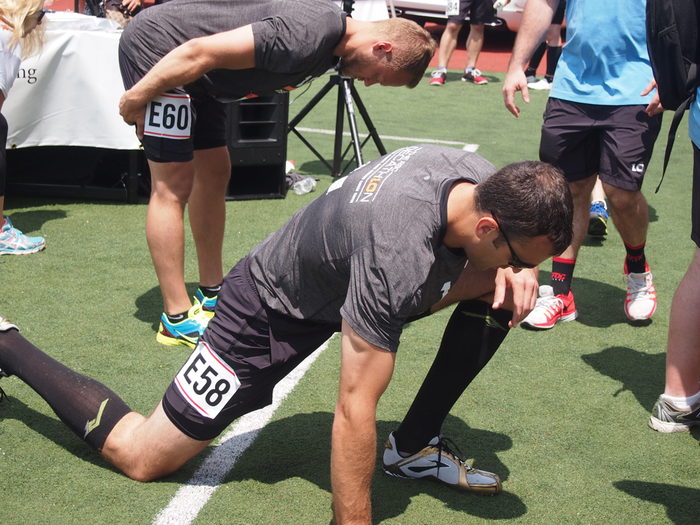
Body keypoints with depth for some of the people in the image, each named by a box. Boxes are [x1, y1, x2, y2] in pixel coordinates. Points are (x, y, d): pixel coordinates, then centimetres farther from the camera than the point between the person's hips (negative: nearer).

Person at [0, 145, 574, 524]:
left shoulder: (485, 181, -17)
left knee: (504, 296, -6)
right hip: (276, 310, -8)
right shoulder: (397, 252, -41)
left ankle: (413, 446, 6)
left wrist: (510, 274, -17)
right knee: (140, 457, -2)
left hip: (344, 279, 8)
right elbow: (355, 410, -36)